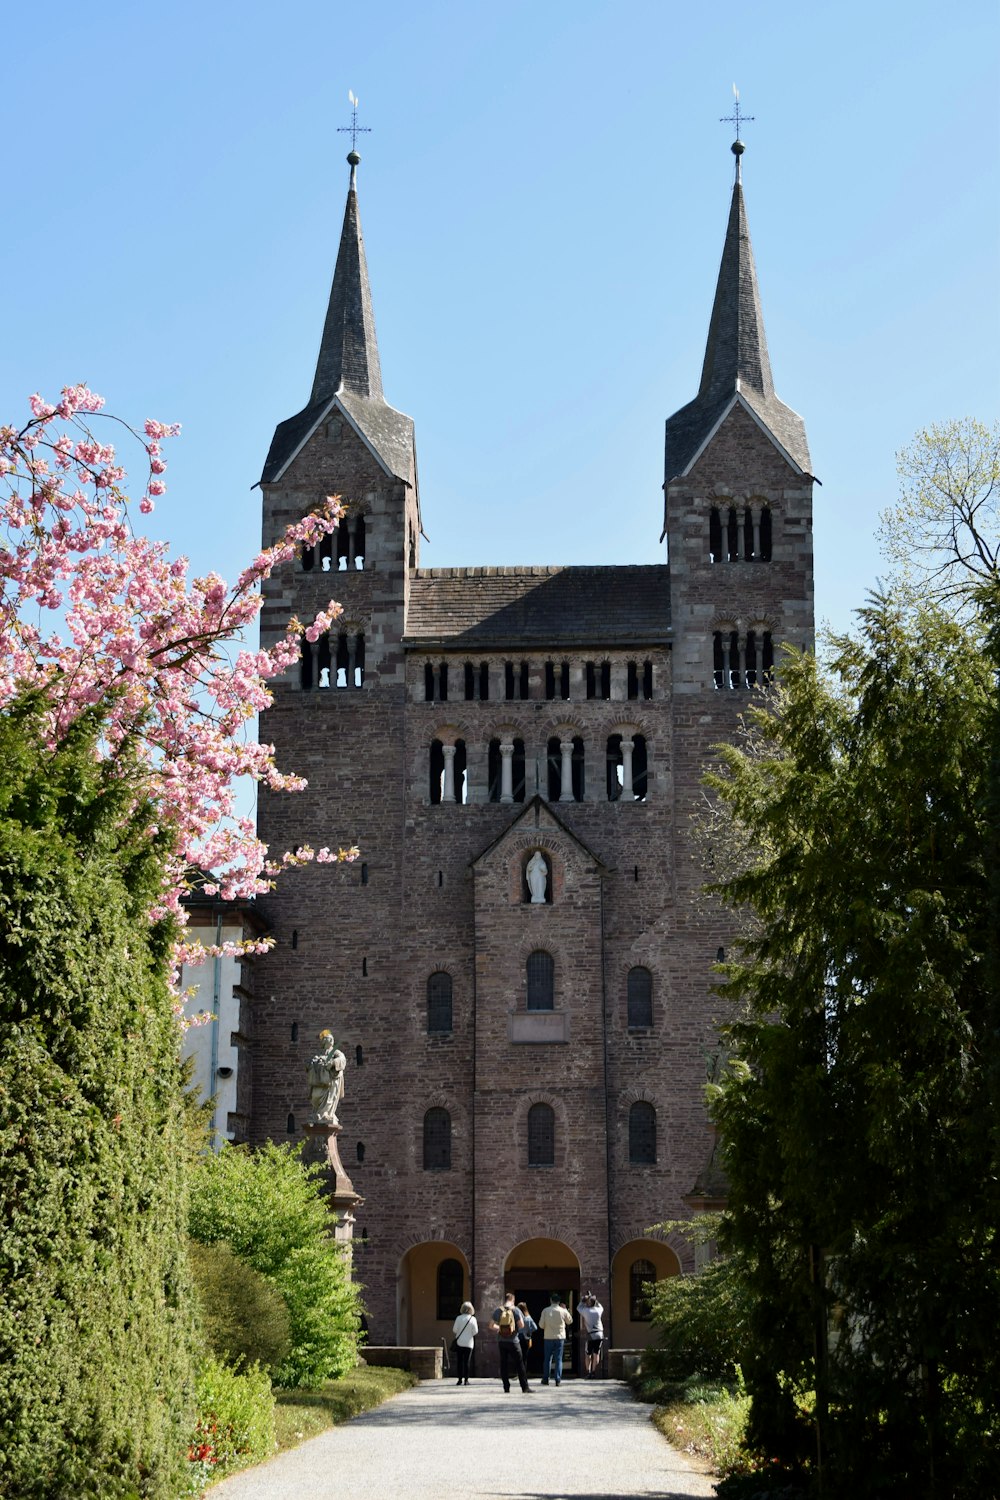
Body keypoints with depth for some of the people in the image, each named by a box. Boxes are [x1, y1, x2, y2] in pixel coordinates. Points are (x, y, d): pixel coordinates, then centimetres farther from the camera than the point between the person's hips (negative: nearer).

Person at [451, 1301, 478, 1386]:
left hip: (459, 1343, 0)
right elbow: (475, 1332, -6)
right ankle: (466, 1379, 1)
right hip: (469, 1343, 0)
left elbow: (454, 1330, -6)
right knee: (467, 1361, 3)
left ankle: (460, 1379, 3)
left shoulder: (459, 1318, -5)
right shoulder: (472, 1319, -6)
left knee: (460, 1361, 6)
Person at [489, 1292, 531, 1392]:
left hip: (501, 1341, 3)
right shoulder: (515, 1310, -8)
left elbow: (491, 1325, 2)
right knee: (519, 1365, 2)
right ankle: (525, 1387, 0)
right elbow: (521, 1325, -13)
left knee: (504, 1365, 9)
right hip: (513, 1341, -3)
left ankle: (506, 1387, 8)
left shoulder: (497, 1310, 0)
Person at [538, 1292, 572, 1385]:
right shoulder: (563, 1311, -5)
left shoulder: (546, 1311, -6)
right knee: (558, 1359, 3)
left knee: (547, 1358, 11)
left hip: (548, 1337, 0)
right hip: (560, 1337, 0)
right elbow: (569, 1321, 11)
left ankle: (546, 1379, 13)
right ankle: (557, 1379, -3)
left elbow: (542, 1325, -4)